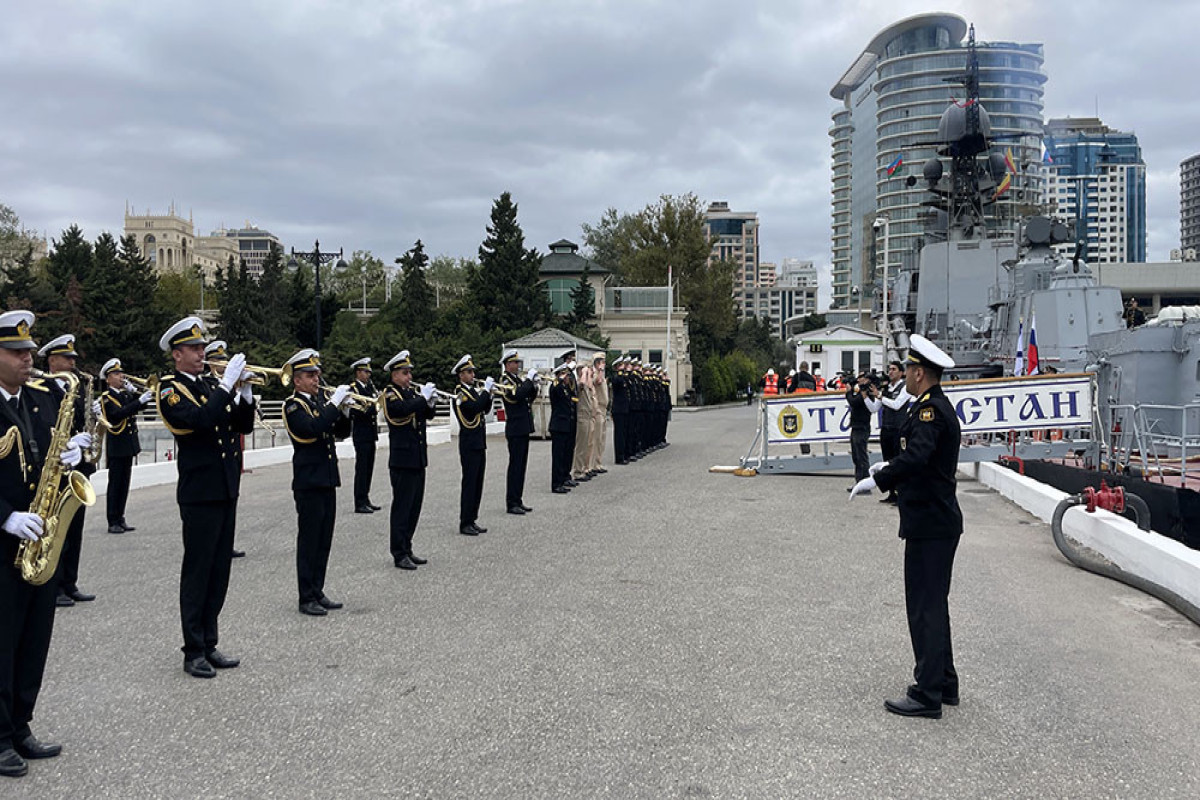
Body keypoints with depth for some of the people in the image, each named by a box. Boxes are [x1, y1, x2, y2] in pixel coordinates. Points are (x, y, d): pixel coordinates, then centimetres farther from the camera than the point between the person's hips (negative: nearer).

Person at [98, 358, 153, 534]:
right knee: (114, 484, -4)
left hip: (128, 445, 7)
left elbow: (141, 404, 7)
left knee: (124, 484, 10)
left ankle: (120, 519, 16)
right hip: (116, 446, -7)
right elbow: (118, 413, -24)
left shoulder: (125, 393, 13)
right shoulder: (107, 397, -8)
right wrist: (140, 400, -30)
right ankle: (113, 523, 0)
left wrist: (134, 392, -7)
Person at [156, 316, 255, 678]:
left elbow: (244, 425, 10)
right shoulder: (170, 388, -7)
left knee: (219, 570, 11)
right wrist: (227, 384, -22)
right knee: (197, 571, 0)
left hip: (226, 489, 7)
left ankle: (209, 644, 21)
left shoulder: (212, 384, 14)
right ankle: (193, 652, 9)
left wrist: (244, 391, -5)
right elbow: (200, 419, -25)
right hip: (200, 492, -7)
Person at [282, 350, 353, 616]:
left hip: (328, 480, 7)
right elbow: (312, 428, -27)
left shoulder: (322, 399, 13)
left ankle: (317, 592, 21)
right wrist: (334, 403, -23)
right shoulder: (293, 405, -9)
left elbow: (341, 432, 13)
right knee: (309, 540, -2)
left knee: (324, 540, 12)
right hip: (308, 482, -7)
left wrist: (344, 410, -4)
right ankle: (306, 599, 5)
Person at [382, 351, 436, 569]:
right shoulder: (390, 393, -8)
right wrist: (423, 397, -21)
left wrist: (429, 402, -6)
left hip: (418, 459, 8)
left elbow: (428, 415, 13)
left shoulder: (412, 392, 15)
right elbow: (402, 409, -27)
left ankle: (407, 549, 21)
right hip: (402, 459, -8)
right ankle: (399, 555, 2)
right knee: (402, 507, -3)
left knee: (415, 506, 12)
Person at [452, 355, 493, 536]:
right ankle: (465, 523, 0)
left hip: (479, 443, 9)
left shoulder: (473, 390, 15)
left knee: (477, 483, 11)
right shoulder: (460, 393, -12)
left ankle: (472, 520, 18)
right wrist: (486, 390, -19)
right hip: (469, 444, -9)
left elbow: (485, 409, 15)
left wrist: (489, 394, 0)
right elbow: (475, 408, -26)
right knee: (469, 483, -5)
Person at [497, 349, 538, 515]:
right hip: (515, 429, -9)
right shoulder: (505, 380, -10)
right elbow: (516, 395, -28)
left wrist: (534, 384, 1)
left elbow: (529, 397, 18)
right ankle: (511, 503, -1)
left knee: (521, 465, 11)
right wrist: (529, 380, -20)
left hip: (524, 428, 9)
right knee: (515, 465, -6)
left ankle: (518, 500, 17)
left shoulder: (519, 379, 16)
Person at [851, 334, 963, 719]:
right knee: (933, 604, 18)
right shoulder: (937, 406, 14)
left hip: (929, 525, -11)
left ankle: (928, 694, 4)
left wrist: (877, 480, -26)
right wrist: (890, 466, 20)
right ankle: (944, 683, 28)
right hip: (937, 521, 11)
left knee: (925, 607, -4)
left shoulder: (931, 409, -18)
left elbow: (916, 457, -33)